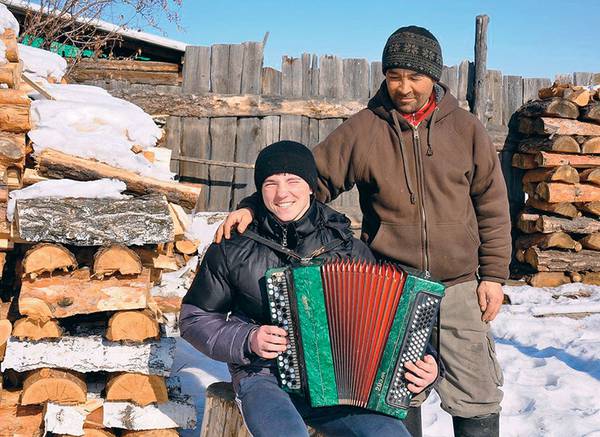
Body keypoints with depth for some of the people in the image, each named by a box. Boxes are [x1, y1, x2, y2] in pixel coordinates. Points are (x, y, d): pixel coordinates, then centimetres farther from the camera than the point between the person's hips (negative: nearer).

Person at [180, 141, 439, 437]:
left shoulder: (346, 246, 5)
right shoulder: (232, 248, 1)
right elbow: (194, 318, 9)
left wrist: (423, 363, -6)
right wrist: (247, 340, -8)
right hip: (264, 376, -2)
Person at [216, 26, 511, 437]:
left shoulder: (465, 128, 2)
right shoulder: (363, 129, -2)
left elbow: (492, 207, 6)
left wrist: (494, 275, 2)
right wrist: (253, 207, -15)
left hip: (458, 287, 0)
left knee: (478, 400, 4)